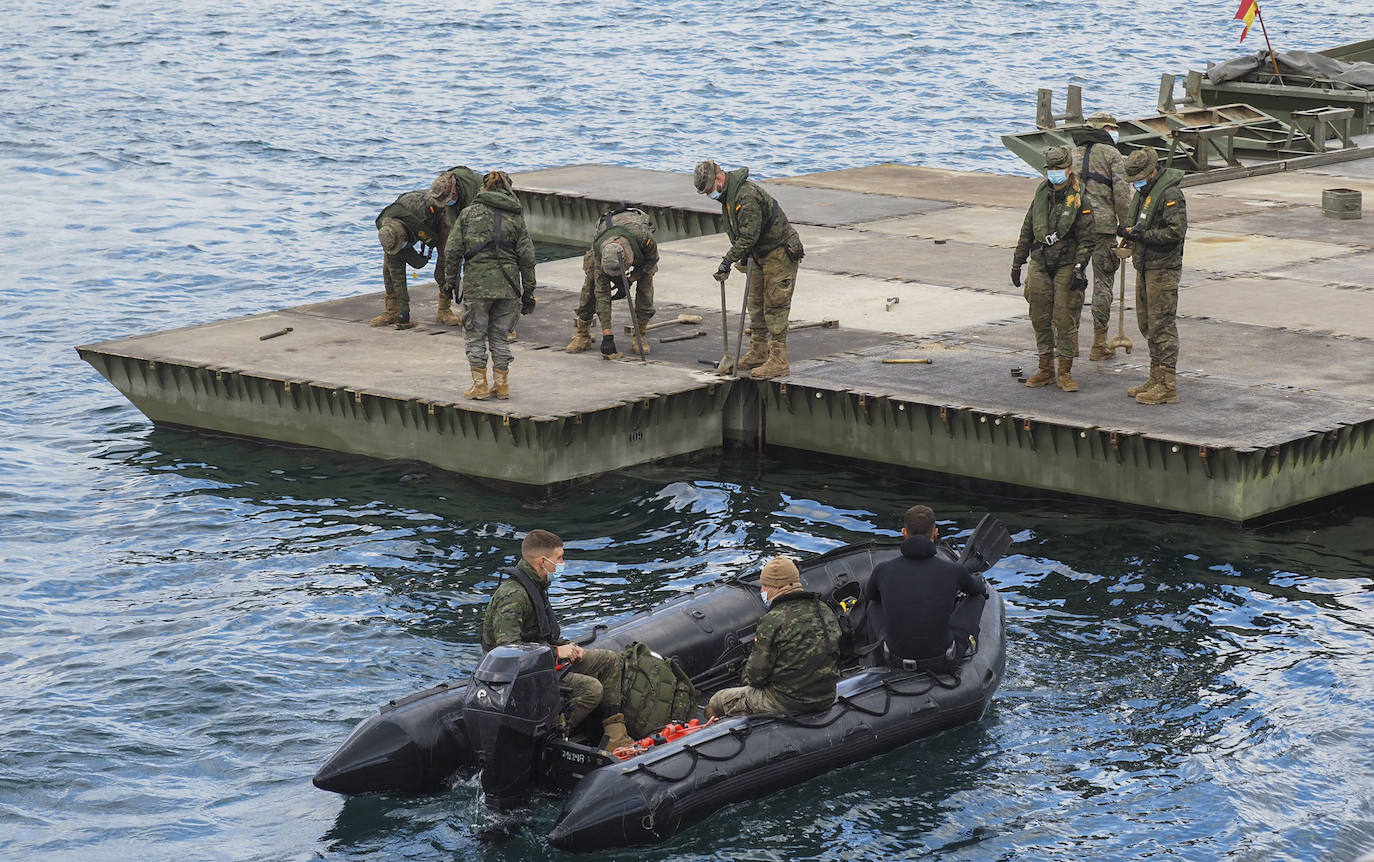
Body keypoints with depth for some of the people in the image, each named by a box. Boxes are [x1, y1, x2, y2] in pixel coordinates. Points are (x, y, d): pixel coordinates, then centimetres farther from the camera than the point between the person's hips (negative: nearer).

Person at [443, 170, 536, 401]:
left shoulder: (469, 212, 2)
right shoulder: (515, 217, 4)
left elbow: (453, 250, -1)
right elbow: (526, 256, 2)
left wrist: (450, 280, 10)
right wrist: (528, 292, 8)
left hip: (477, 283, -2)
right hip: (508, 284, 2)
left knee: (475, 335, 9)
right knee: (500, 335, 13)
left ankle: (480, 385, 7)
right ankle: (502, 385, 17)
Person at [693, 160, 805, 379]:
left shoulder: (747, 195, -25)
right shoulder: (727, 195, 8)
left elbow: (749, 235, -28)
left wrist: (728, 260, -25)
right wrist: (742, 259, 14)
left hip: (780, 253, -10)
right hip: (761, 256, 10)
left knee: (775, 307, -10)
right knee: (756, 305, 14)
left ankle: (778, 360, -9)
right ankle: (758, 353, 23)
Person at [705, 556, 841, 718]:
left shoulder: (773, 621, -18)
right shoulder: (825, 611, 4)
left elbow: (756, 673, -16)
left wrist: (750, 679, 10)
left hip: (787, 702, -8)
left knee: (716, 703, 7)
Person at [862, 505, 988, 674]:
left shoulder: (883, 570, -11)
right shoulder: (953, 571, -15)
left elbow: (868, 595, 15)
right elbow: (976, 589, 11)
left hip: (895, 660, 2)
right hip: (941, 664, -2)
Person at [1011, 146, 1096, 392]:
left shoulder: (1079, 199, -7)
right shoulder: (1042, 193, 8)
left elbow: (1086, 239, -7)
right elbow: (1027, 230, 16)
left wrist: (1078, 268, -17)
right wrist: (1017, 262, 16)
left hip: (1066, 267, -5)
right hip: (1040, 265, 5)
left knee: (1065, 320, -4)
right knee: (1040, 319, 7)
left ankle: (1065, 373, 4)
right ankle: (1045, 369, 18)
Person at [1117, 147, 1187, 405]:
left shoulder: (1170, 194, -15)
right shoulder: (1143, 192, 15)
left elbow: (1176, 231, -23)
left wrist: (1143, 235, -23)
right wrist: (1128, 230, 3)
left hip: (1163, 268, -10)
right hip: (1144, 267, 10)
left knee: (1162, 325, -8)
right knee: (1147, 324, 14)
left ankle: (1167, 386, -6)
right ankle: (1156, 378, 23)